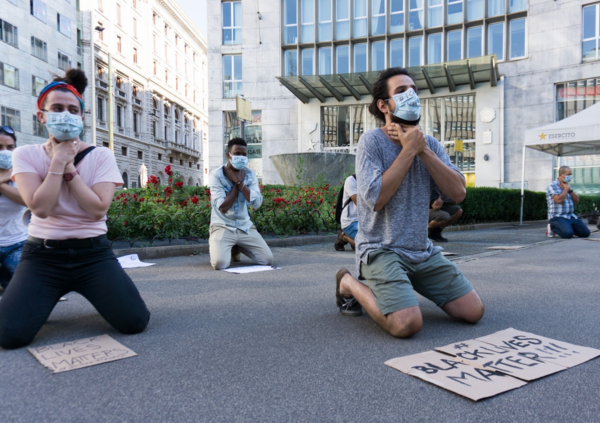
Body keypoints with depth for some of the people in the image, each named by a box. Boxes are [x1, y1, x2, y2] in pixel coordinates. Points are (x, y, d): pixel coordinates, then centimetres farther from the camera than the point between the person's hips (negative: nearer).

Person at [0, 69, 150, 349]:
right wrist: (58, 161, -12)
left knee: (135, 322, -16)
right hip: (43, 254, 0)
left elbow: (98, 209, -15)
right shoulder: (26, 155, 1)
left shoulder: (101, 156, -1)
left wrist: (69, 168, -14)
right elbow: (40, 207, -16)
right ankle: (47, 297, 17)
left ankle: (89, 291, 17)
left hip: (92, 252, 0)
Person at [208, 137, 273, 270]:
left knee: (267, 259, -9)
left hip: (245, 226, 4)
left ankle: (238, 247, 19)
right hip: (223, 226, -4)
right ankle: (215, 245, 12)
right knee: (220, 263, -27)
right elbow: (222, 207, -19)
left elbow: (257, 203, -12)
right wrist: (236, 183, -13)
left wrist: (239, 182, -16)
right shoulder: (216, 175, -9)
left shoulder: (250, 174, 3)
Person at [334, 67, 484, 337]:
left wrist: (423, 150, -13)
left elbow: (458, 193, -5)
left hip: (423, 252, 6)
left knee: (473, 311, 1)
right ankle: (349, 283, 3)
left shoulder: (429, 143, 7)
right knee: (407, 324, -25)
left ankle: (406, 284, 23)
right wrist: (409, 149, -17)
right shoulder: (372, 140, -10)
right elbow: (375, 198, -23)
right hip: (381, 250, -6)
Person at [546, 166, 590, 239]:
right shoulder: (552, 186, -7)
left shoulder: (568, 186, 19)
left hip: (571, 216, 7)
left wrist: (570, 190, -2)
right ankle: (553, 227, -1)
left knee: (586, 233, -8)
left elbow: (577, 201, 13)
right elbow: (559, 200, -23)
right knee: (568, 234, -31)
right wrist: (566, 189, -7)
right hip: (557, 217, -7)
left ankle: (567, 228, 15)